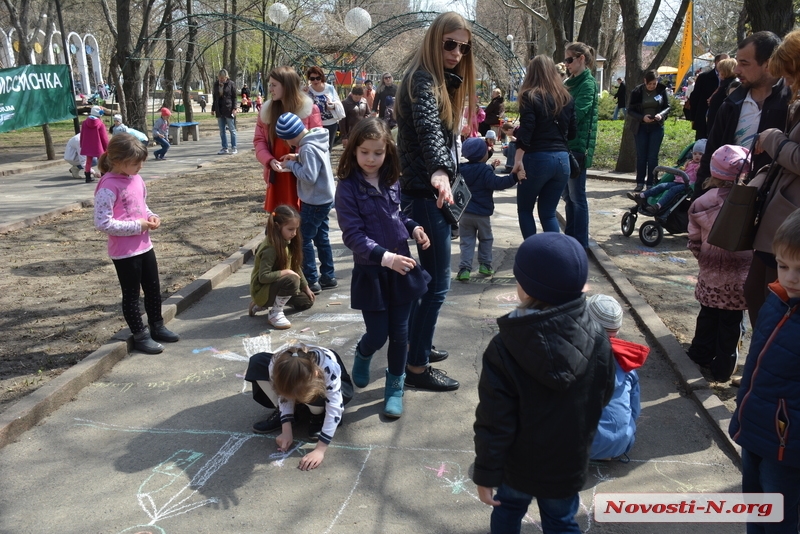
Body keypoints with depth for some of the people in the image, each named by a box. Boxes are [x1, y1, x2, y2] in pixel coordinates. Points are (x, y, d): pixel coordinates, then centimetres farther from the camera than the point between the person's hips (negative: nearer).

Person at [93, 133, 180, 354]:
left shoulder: (136, 179, 4)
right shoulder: (108, 187, -20)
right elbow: (102, 223, -24)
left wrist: (151, 216, -2)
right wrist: (137, 226, -21)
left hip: (145, 245, 8)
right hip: (124, 252, -8)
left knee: (153, 289, 19)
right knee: (131, 294, 8)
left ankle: (157, 327, 35)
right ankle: (140, 335, 21)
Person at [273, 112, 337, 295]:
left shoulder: (308, 148, -24)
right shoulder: (316, 140, 3)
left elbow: (309, 177, -27)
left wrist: (291, 165, -14)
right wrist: (297, 158, 2)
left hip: (314, 202, -10)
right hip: (324, 199, 10)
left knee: (303, 240, -1)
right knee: (321, 238, 17)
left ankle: (311, 281, 4)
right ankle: (328, 276, 26)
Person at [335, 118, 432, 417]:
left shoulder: (391, 181, 2)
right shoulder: (348, 187, -13)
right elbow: (353, 235, -19)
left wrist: (414, 228, -1)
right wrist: (385, 257, -29)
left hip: (401, 265, 4)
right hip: (370, 272, -4)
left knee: (399, 332, 9)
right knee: (377, 335, 5)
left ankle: (395, 387, 27)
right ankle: (363, 356, 41)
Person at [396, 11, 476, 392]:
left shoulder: (441, 80, 15)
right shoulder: (423, 79, -17)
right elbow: (428, 127, -38)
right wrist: (439, 171, -53)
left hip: (427, 190, 10)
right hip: (425, 192, -10)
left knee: (428, 275, 20)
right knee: (437, 282, -5)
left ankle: (416, 346, 34)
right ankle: (416, 367, 6)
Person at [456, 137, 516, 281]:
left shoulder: (461, 169, 6)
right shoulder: (485, 171, -13)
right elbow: (497, 183, -26)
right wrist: (513, 178, -30)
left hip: (464, 213, 4)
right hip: (482, 214, -4)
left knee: (467, 242, 5)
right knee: (486, 239, 17)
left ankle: (464, 269, -6)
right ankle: (485, 265, 18)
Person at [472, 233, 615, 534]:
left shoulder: (504, 350, -29)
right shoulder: (597, 340, -20)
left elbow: (494, 424, -22)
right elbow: (603, 397, -2)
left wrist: (486, 474, -8)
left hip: (518, 465, -2)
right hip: (570, 464, 2)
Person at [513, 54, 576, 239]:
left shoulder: (530, 96, -5)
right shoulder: (566, 97, 10)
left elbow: (526, 131, -16)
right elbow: (572, 132, 12)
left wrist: (518, 160, -14)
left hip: (537, 159, -5)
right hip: (562, 159, 5)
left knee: (524, 209, 14)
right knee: (548, 213, 12)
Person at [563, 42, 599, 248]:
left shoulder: (587, 83, -11)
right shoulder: (570, 82, 16)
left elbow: (576, 115, -21)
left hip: (578, 146, -9)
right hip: (565, 144, 9)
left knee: (577, 196, -3)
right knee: (568, 195, 14)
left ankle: (580, 243, 5)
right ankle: (570, 237, 24)